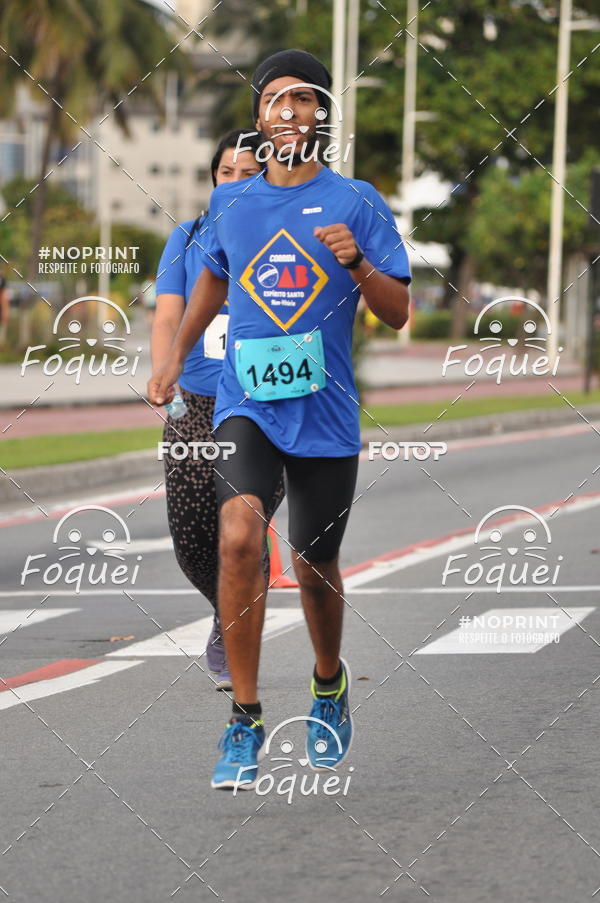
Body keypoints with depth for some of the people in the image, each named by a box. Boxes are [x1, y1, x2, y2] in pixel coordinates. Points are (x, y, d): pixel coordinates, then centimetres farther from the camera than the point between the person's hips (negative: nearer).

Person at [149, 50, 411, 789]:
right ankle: (245, 720, -16)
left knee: (314, 568, 10)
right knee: (240, 537, -23)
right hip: (245, 402, 1)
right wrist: (175, 356, 23)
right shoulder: (229, 202, 8)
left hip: (325, 414, 0)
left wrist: (355, 262, -18)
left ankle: (330, 688, 41)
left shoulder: (355, 202, 0)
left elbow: (397, 313, -1)